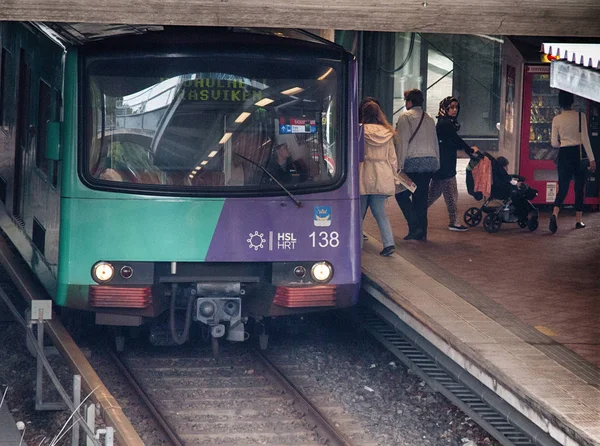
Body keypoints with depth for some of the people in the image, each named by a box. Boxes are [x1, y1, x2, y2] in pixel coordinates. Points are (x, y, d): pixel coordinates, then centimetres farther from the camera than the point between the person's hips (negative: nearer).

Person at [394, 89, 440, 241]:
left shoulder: (406, 117, -2)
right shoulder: (429, 119, 18)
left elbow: (403, 141, -8)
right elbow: (435, 142, 18)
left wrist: (400, 164, -9)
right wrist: (437, 163, 20)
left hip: (414, 161, -6)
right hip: (431, 161, 6)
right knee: (421, 197, 10)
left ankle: (415, 227, -10)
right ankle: (421, 231, 7)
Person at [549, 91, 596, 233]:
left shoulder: (556, 119, 1)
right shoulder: (580, 116, -7)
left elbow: (554, 143, 2)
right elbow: (585, 138, -9)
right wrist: (591, 159, -6)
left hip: (564, 155, 2)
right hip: (579, 153, -2)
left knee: (563, 187, 3)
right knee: (580, 188, 10)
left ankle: (555, 214, -23)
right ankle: (578, 220, 11)